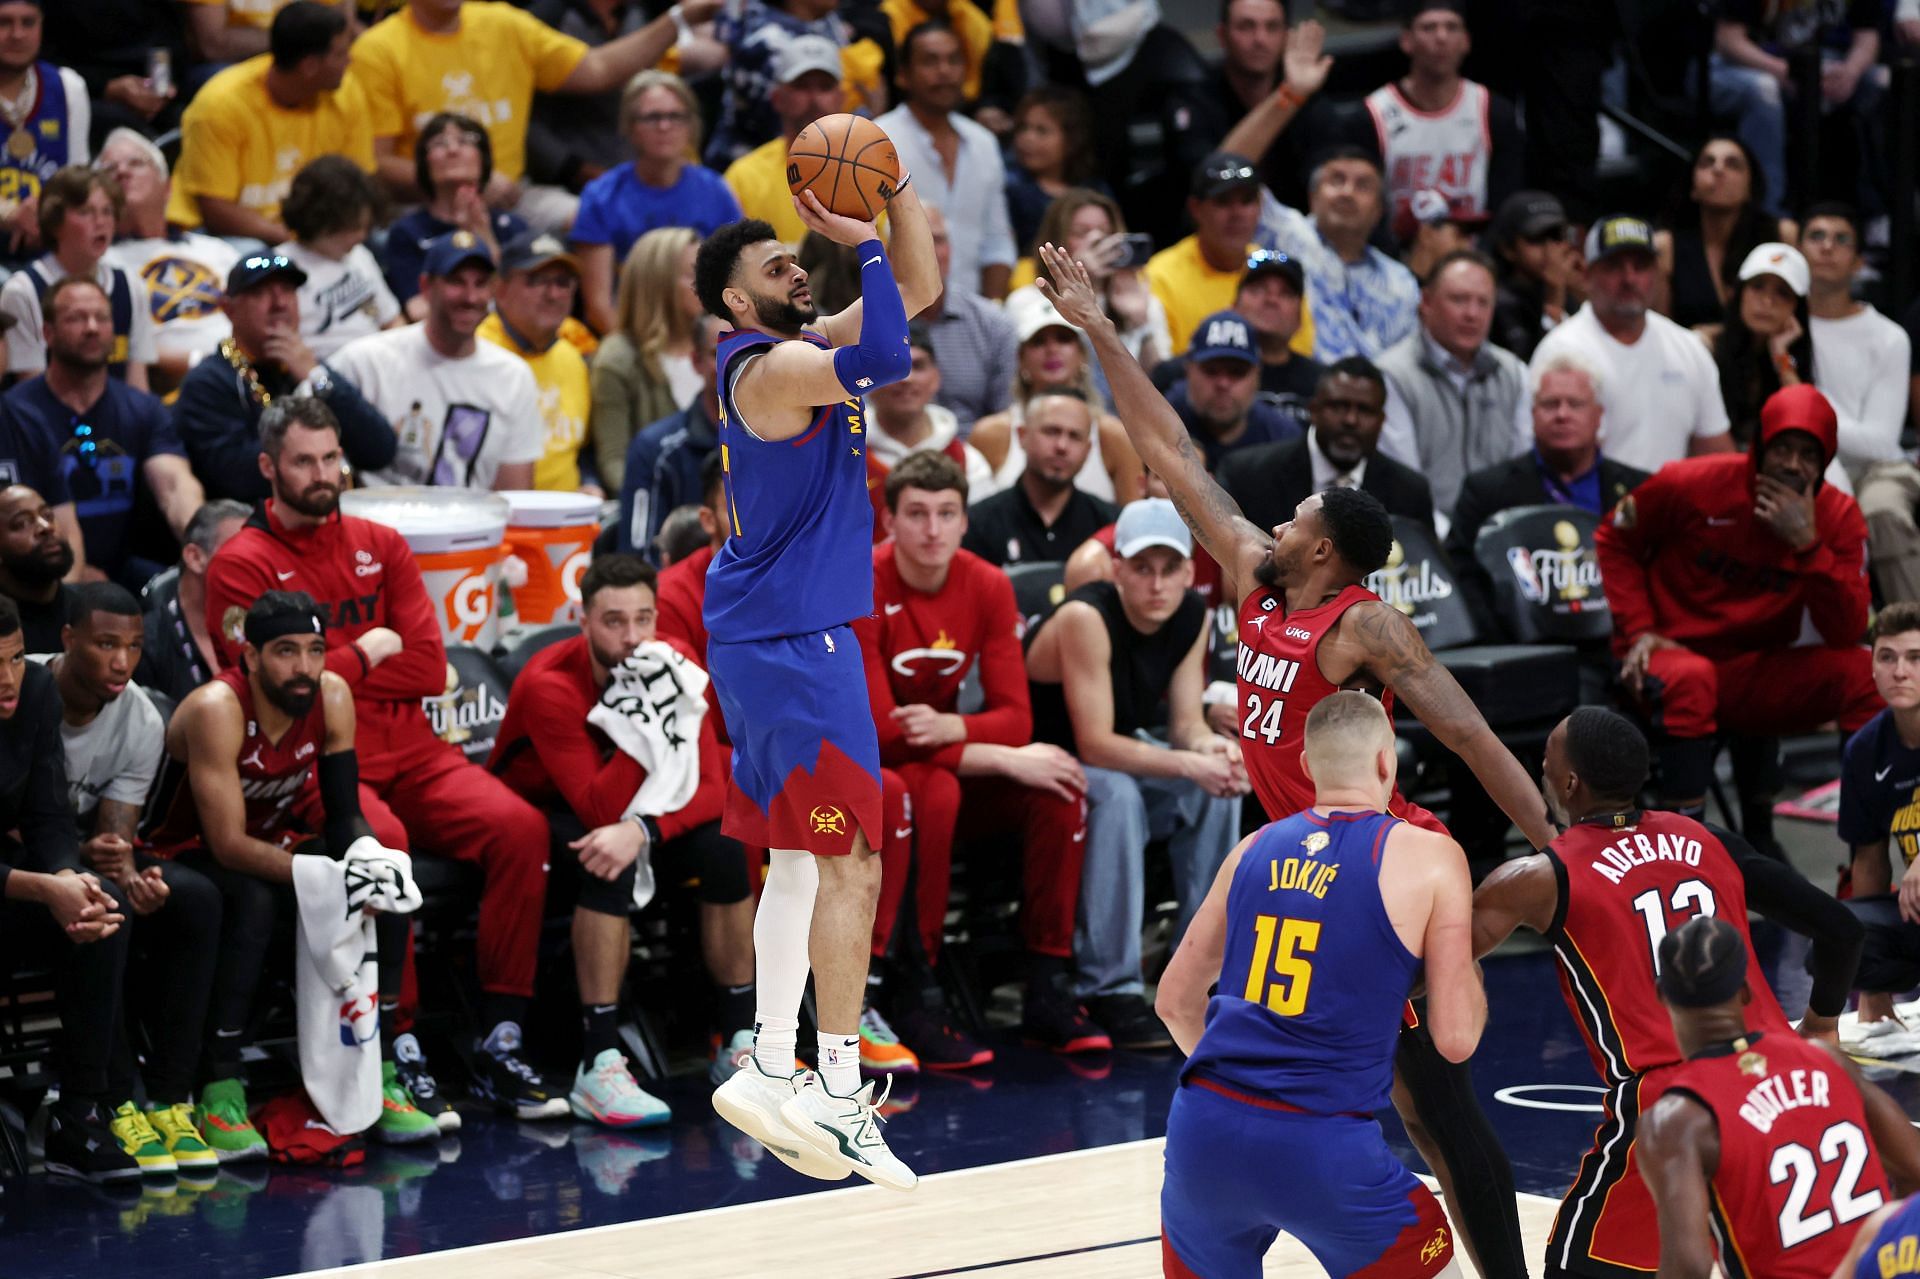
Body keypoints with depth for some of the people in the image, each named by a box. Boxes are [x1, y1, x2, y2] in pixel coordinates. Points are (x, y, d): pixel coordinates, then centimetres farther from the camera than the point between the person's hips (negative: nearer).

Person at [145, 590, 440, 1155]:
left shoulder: (332, 696, -12)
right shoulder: (216, 709, -29)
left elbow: (344, 811, -5)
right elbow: (229, 843, -32)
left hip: (276, 840, 6)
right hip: (188, 853, -6)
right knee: (253, 898, -37)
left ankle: (381, 1079, -12)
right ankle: (220, 1094, -34)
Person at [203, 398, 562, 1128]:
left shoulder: (380, 547, 17)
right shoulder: (242, 565, 3)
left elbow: (428, 669, 8)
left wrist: (326, 672, -2)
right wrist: (365, 654, 2)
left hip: (408, 750, 5)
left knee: (518, 826, -21)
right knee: (380, 840, -37)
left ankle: (499, 1048, -19)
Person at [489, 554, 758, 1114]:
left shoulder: (674, 664, -13)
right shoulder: (550, 685, -28)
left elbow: (710, 788, -19)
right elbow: (600, 810, -35)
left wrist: (641, 830, -38)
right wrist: (645, 717, -41)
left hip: (631, 805, 5)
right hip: (540, 815, -5)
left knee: (723, 845, -21)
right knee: (609, 864, -36)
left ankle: (738, 1042, -10)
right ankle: (599, 1068, -38)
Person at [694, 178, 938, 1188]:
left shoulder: (805, 346, 13)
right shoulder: (769, 366, -15)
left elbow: (918, 289, 17)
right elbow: (883, 360, -32)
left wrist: (900, 198, 3)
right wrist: (864, 243, -23)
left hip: (771, 639, 10)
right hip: (793, 640, -10)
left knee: (799, 859, 13)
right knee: (851, 865, -9)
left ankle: (771, 1074, 16)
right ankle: (838, 1093, -9)